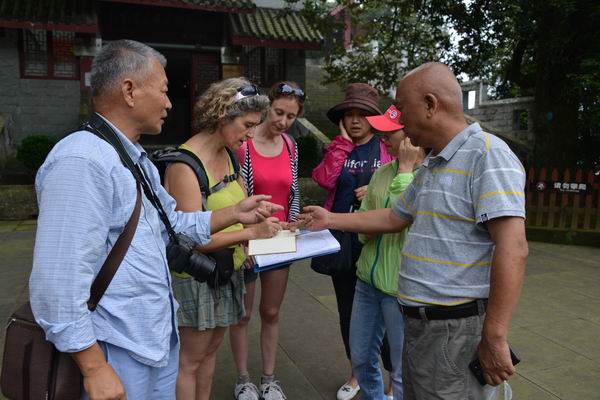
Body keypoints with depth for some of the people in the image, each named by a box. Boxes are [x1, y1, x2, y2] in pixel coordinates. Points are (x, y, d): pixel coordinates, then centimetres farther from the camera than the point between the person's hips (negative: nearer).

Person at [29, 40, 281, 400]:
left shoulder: (137, 159, 11)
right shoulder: (81, 161, -24)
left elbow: (173, 222, 15)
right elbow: (60, 281, -27)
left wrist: (234, 213, 8)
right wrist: (94, 368, -22)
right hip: (118, 354, -9)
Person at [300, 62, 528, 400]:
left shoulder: (487, 154, -17)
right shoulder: (430, 167, 12)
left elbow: (512, 250, -24)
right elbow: (394, 218, 22)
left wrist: (494, 337, -25)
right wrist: (330, 220, 24)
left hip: (457, 328, -9)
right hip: (419, 321, 9)